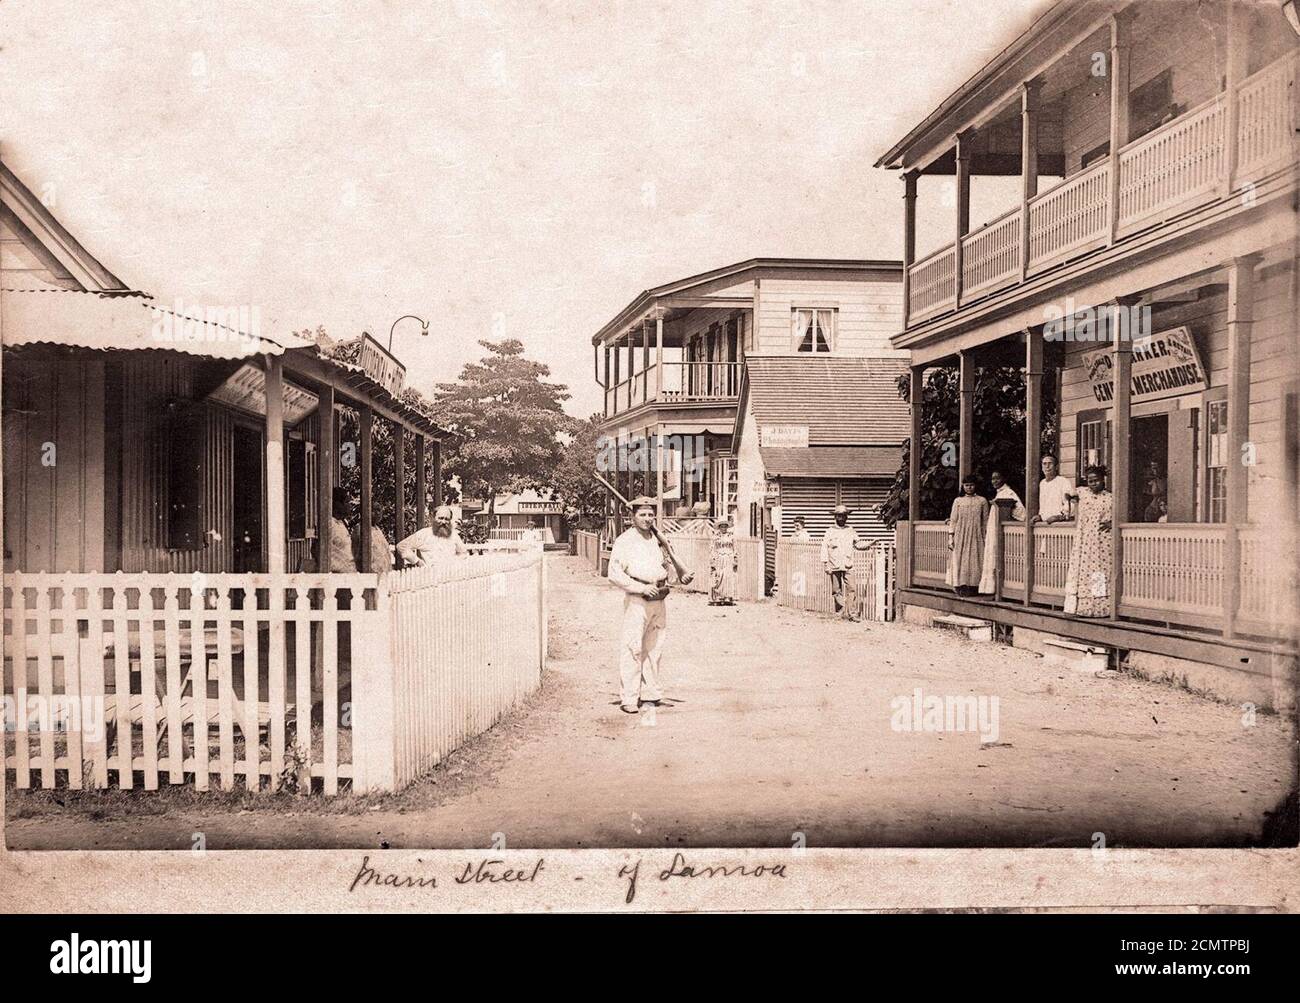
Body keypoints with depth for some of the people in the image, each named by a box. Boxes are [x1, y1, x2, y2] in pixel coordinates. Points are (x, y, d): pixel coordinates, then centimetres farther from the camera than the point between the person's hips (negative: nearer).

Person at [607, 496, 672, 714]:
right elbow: (615, 574, -13)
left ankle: (650, 692, 21)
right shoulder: (625, 541, -6)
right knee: (632, 649, -8)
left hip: (659, 599, 7)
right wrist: (642, 588, -17)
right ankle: (628, 698, -5)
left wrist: (665, 566, 6)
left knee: (654, 648, 12)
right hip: (637, 600, -7)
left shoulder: (654, 539, 16)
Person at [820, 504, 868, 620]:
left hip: (848, 566, 1)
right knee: (837, 591, 5)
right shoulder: (830, 532, 4)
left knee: (850, 589, -8)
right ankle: (839, 612, 14)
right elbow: (824, 548, 1)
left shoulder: (851, 531, 11)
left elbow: (858, 544, 20)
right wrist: (825, 564, -5)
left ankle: (850, 613, -7)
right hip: (835, 566, -1)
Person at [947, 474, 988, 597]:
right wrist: (950, 537, -2)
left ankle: (972, 588, -3)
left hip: (976, 537, 0)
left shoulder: (982, 501, 8)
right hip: (960, 537, 0)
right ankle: (960, 587, -6)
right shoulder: (958, 501, 9)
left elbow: (985, 521, 7)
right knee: (960, 561, -7)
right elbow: (953, 520, 7)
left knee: (974, 561, -5)